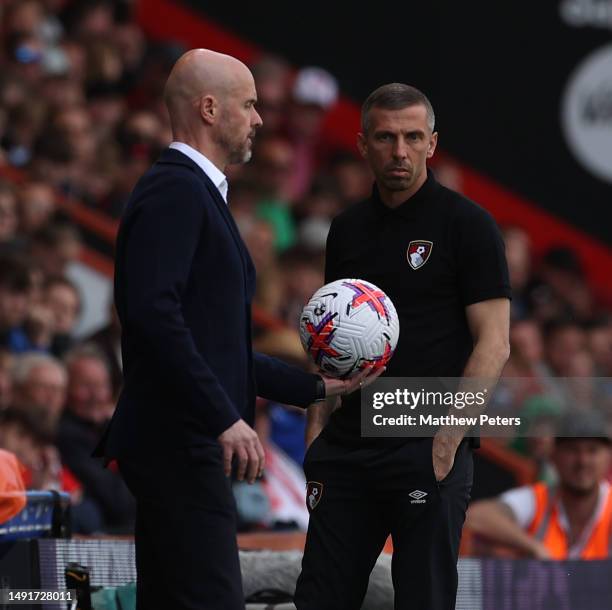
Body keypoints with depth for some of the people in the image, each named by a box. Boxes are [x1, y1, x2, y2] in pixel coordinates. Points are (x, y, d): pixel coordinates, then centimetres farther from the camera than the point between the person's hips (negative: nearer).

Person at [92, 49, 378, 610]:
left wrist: (317, 388, 27)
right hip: (179, 442, -11)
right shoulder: (175, 190, -10)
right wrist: (225, 418, -24)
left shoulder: (196, 192, 22)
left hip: (187, 444, 11)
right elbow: (152, 312, -24)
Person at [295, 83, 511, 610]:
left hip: (428, 452, -6)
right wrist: (317, 431, 7)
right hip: (348, 447, 6)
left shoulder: (466, 224, -3)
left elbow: (493, 343, -7)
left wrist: (447, 441, -15)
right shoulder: (348, 230, 14)